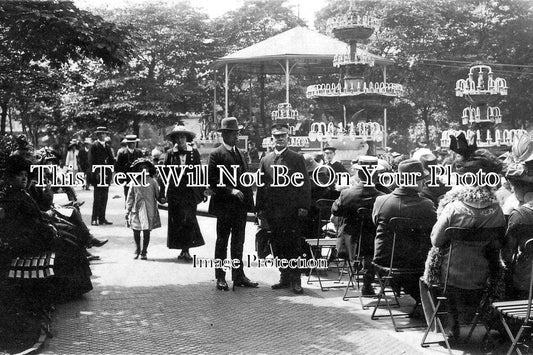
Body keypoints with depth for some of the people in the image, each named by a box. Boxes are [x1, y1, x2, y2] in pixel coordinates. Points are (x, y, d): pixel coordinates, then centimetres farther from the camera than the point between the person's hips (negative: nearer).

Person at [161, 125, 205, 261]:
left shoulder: (194, 152, 4)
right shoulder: (170, 153, 4)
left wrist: (201, 191, 4)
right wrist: (163, 192, -2)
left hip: (190, 190, -1)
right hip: (175, 191, 1)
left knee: (189, 219, -5)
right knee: (177, 220, 2)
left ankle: (186, 249, 1)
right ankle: (184, 250, 11)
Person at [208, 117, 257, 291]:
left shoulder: (240, 153, 15)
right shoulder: (217, 154, -6)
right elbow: (212, 181, -12)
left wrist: (249, 200, 8)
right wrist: (231, 191, -20)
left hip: (241, 205, 6)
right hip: (225, 205, -6)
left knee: (238, 243, 11)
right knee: (222, 242, 2)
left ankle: (239, 276, 17)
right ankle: (220, 278, 9)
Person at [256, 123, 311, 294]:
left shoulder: (297, 159, 4)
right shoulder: (265, 160, 12)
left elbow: (305, 184, 0)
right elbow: (261, 185, 11)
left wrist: (304, 207, -8)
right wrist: (260, 208, 5)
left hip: (292, 210, -3)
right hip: (273, 212, 3)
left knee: (294, 246, -3)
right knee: (278, 246, 6)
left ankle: (296, 280, 3)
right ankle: (285, 277, 16)